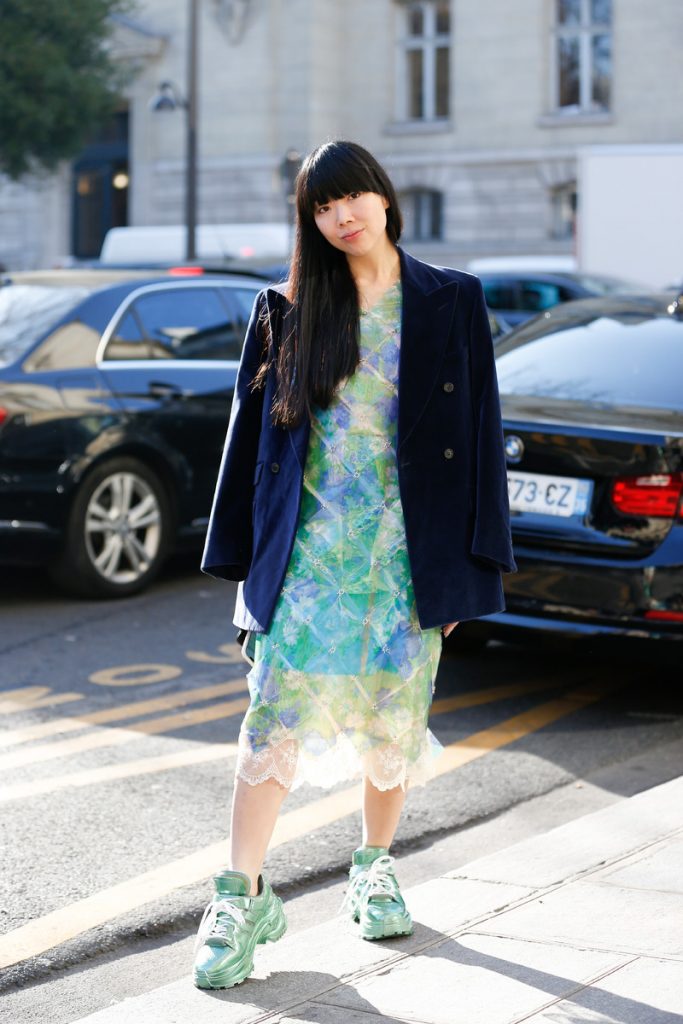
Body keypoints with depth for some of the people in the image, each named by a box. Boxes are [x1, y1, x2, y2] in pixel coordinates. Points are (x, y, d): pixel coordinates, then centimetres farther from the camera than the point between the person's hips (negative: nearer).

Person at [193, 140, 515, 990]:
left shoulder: (449, 303, 3)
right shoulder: (287, 311, 5)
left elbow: (478, 432, 2)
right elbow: (253, 430, 8)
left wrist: (470, 565, -3)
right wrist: (243, 557, 5)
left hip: (408, 548, 0)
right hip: (310, 546, 0)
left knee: (394, 719, 9)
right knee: (276, 714, -7)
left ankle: (375, 869, 29)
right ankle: (241, 897, -2)